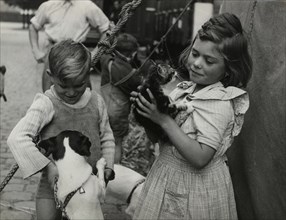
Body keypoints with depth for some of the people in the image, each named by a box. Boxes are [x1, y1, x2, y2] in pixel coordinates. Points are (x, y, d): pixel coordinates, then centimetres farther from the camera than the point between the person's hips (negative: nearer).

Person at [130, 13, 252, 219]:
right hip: (167, 177, 7)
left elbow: (200, 158, -26)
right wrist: (149, 112, -11)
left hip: (196, 191, -7)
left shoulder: (221, 103, -21)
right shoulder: (187, 88, 1)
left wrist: (164, 119, -27)